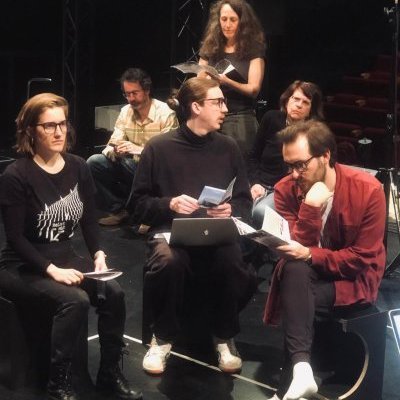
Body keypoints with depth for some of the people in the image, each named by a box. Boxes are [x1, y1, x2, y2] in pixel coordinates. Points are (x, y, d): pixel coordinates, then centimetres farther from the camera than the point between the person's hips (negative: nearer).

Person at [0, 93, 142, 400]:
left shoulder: (78, 168, 3)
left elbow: (89, 221, 8)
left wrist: (98, 254, -10)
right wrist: (52, 270, -24)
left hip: (65, 257, 6)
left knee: (113, 293, -20)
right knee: (75, 301, -31)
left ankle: (110, 374, -2)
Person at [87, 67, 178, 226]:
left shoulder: (165, 114, -14)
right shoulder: (126, 112, 4)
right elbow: (111, 147, 1)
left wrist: (139, 150, -36)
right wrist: (115, 152, -24)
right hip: (133, 167, 6)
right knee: (93, 162, -12)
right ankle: (119, 210, 0)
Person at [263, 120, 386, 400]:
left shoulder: (368, 189, -17)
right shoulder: (286, 189, -9)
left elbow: (363, 258, -17)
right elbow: (298, 251, -15)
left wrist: (310, 255, -29)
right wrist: (310, 207, -30)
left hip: (354, 279, -2)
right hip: (304, 276, 3)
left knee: (297, 301, -30)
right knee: (295, 268, -34)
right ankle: (301, 367, -45)